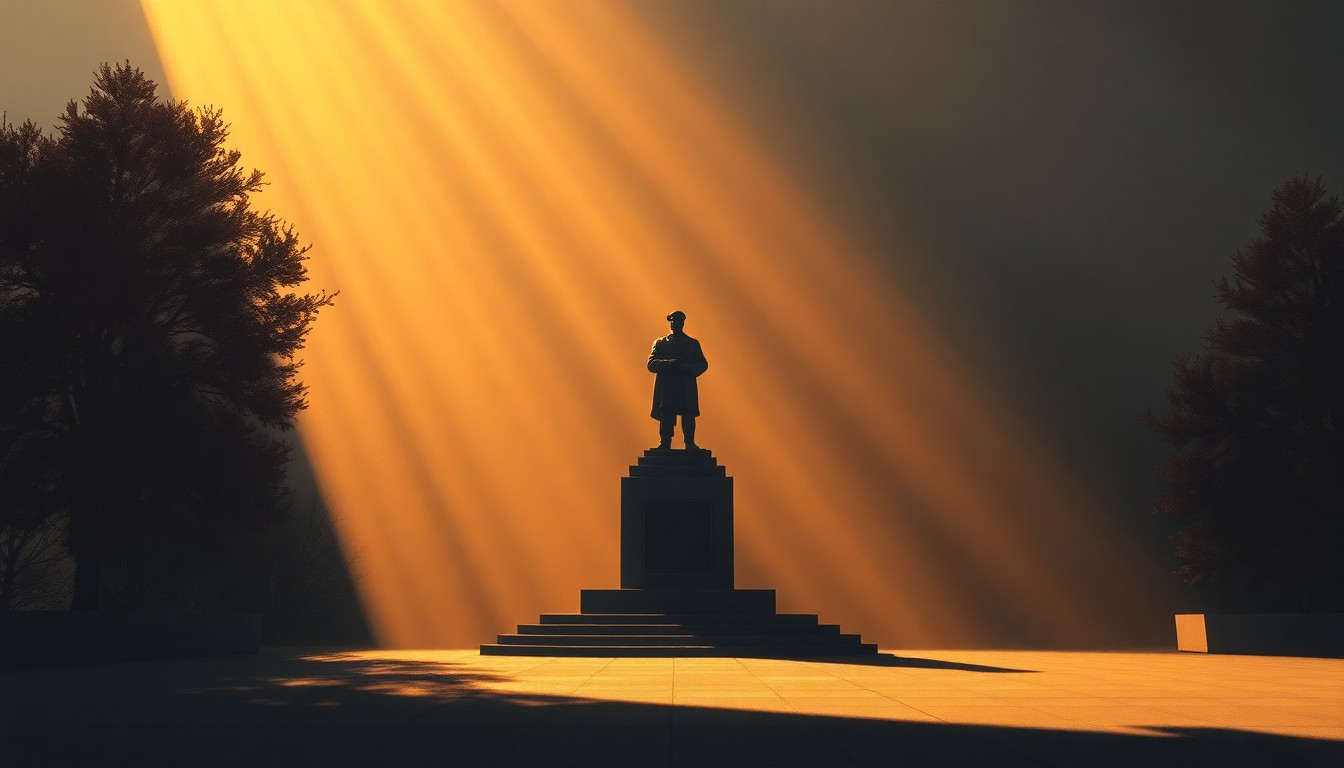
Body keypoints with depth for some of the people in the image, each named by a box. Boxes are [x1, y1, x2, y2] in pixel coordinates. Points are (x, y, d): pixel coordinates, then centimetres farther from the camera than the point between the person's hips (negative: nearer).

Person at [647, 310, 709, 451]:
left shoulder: (693, 343, 19)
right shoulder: (660, 343, 17)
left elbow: (703, 364, 9)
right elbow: (651, 364, 3)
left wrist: (688, 367, -12)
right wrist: (669, 364, -15)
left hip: (687, 390, 0)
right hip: (666, 389, 0)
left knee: (688, 416, -8)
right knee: (666, 417, -7)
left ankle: (690, 444, -7)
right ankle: (665, 444, -5)